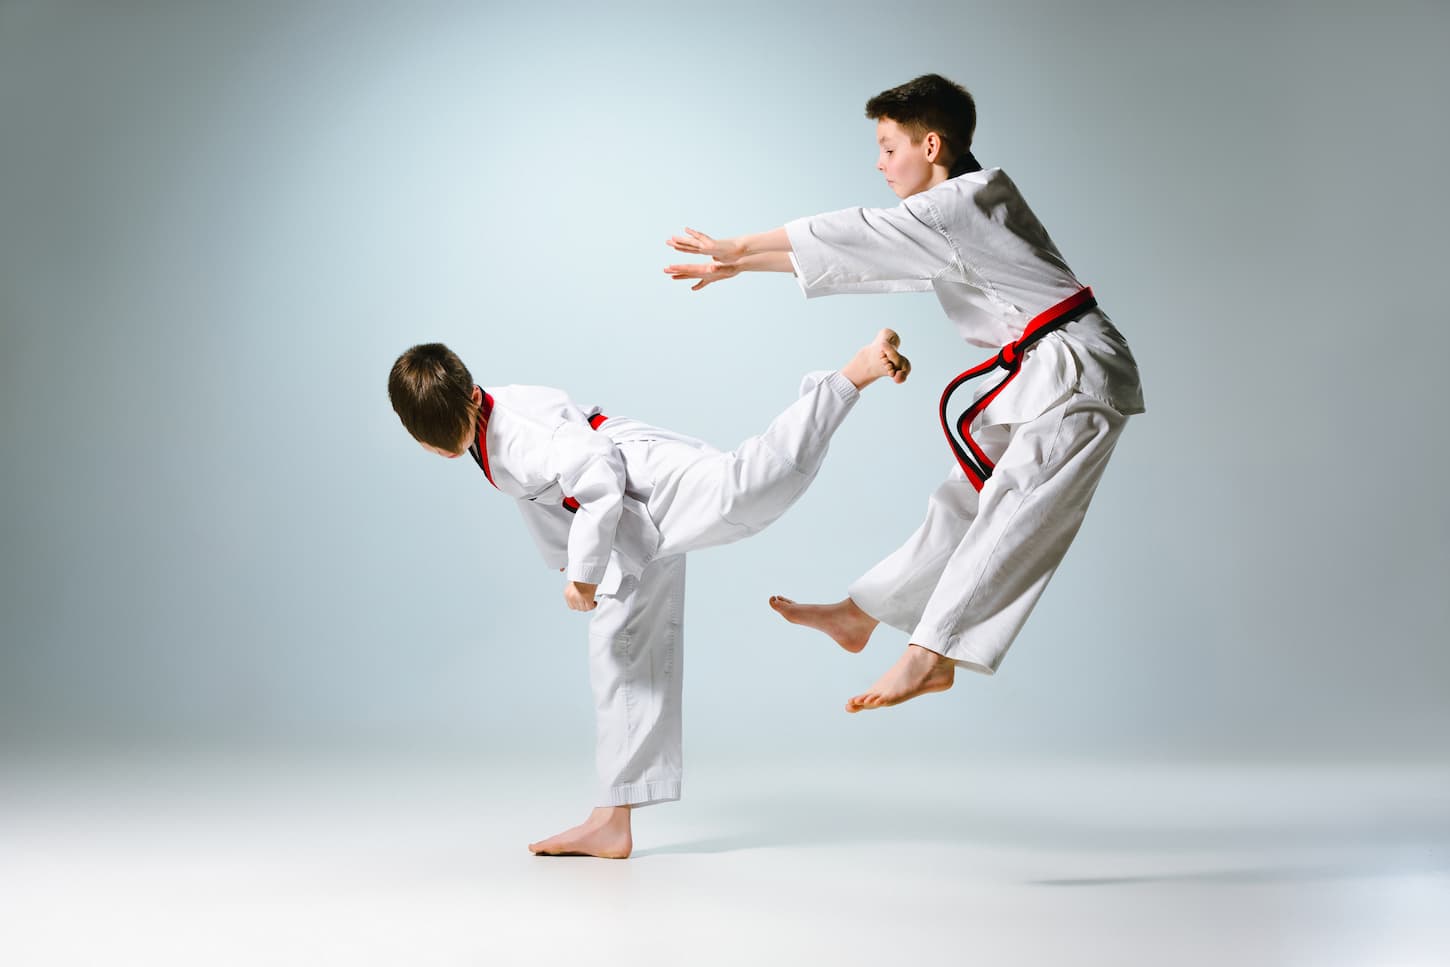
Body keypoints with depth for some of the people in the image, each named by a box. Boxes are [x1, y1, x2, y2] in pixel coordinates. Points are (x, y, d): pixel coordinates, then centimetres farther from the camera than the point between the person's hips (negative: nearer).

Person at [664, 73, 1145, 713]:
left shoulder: (977, 198, -14)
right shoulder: (946, 222, 17)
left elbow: (858, 234, -15)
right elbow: (859, 260, 20)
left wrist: (739, 247, -8)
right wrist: (741, 268, 18)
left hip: (1077, 376, -10)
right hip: (1039, 378, 10)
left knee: (1009, 515, -17)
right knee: (965, 503, 12)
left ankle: (931, 656, -23)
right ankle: (858, 614, 19)